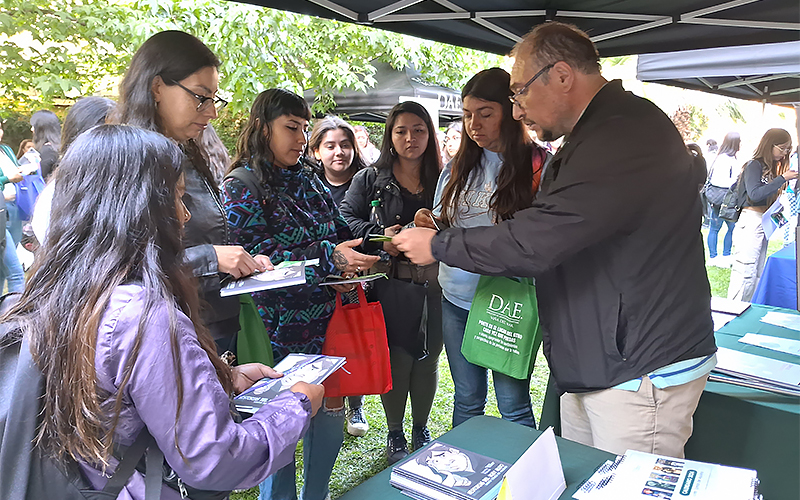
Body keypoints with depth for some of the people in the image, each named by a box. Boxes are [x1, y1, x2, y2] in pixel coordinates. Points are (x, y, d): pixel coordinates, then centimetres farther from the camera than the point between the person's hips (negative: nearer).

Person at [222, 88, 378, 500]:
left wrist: (351, 263, -2)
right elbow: (257, 259, -18)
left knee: (330, 416, 14)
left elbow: (338, 232, 19)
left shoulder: (308, 180, 11)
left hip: (327, 320, 6)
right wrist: (329, 257, -25)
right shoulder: (241, 188, -8)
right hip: (279, 329, -6)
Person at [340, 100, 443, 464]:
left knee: (428, 359, 12)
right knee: (396, 360, 3)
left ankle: (420, 429, 33)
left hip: (433, 283, 2)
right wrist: (380, 237, -16)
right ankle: (394, 434, 25)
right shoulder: (370, 180, 4)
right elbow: (346, 219, 0)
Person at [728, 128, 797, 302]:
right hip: (751, 221, -9)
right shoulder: (754, 165, -7)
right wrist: (783, 178, -18)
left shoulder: (771, 167, 16)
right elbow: (755, 194, -20)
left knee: (758, 274, 10)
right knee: (745, 271, -10)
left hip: (764, 223, 9)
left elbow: (769, 196, 16)